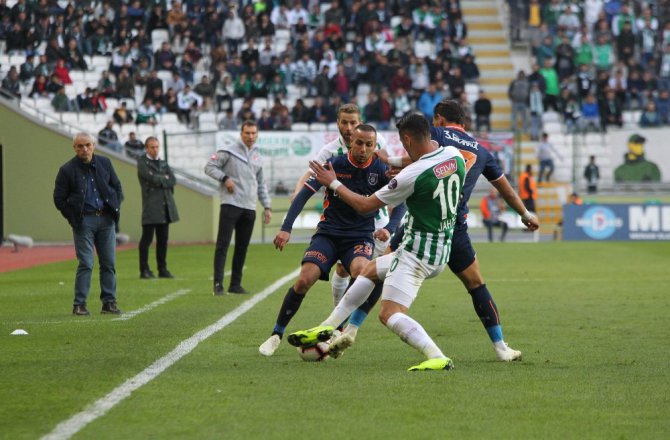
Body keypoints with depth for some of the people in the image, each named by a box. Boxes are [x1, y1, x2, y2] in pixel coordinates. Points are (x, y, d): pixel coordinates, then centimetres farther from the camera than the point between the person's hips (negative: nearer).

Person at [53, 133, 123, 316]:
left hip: (106, 219, 4)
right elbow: (59, 198, -1)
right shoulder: (67, 170, -4)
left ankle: (109, 302, 11)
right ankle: (79, 304, -3)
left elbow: (117, 187, 15)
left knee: (109, 263, 4)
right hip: (84, 221, -4)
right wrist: (73, 219, -5)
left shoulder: (105, 163, 6)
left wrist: (115, 209, 4)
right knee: (85, 264, -8)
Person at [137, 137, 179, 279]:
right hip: (151, 206, -6)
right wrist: (164, 178, 1)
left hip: (165, 207, 6)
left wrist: (159, 181, -6)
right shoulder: (142, 162, 1)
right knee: (147, 238, -5)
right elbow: (151, 177, -14)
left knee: (163, 239, 7)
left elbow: (173, 181, 6)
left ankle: (162, 269, 12)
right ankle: (144, 270, -2)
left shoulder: (164, 164, 20)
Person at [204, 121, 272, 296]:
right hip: (231, 204, -6)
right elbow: (209, 167, -2)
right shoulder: (228, 151, -1)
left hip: (249, 208, 6)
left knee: (242, 247, 6)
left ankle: (235, 284, 13)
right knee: (223, 244, -11)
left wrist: (267, 206, 17)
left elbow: (261, 184, 23)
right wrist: (225, 178, -16)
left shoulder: (257, 156, 17)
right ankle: (218, 284, -13)